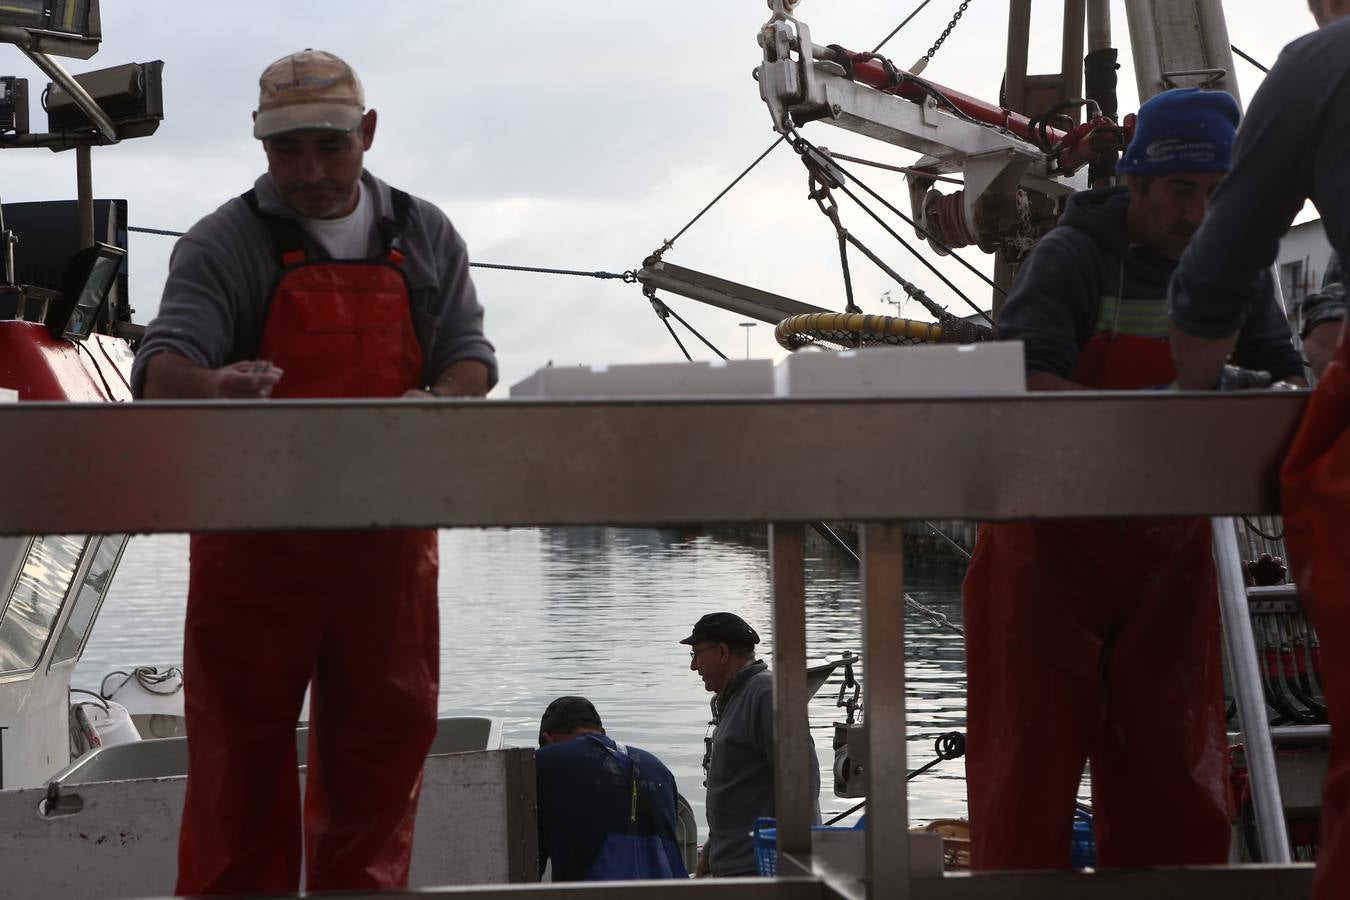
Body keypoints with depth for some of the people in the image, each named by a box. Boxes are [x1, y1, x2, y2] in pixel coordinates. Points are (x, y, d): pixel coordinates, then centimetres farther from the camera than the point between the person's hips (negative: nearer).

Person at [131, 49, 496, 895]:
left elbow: (469, 355, 8)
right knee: (241, 738, -2)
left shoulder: (425, 237, 12)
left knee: (385, 726, 7)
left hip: (387, 527, 3)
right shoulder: (225, 243, 0)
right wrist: (212, 387, -36)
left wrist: (438, 404, -16)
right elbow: (163, 364, -11)